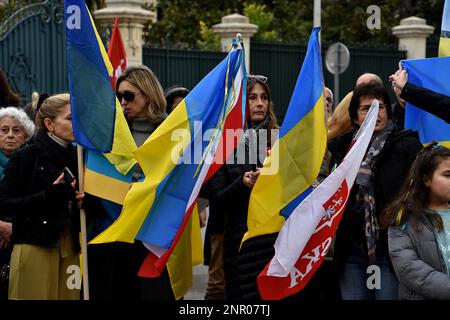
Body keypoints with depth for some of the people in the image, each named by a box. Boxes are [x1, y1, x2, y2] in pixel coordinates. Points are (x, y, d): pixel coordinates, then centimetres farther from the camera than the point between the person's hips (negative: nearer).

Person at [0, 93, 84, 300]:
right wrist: (49, 196, -18)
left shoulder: (76, 158, 12)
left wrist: (82, 201, 1)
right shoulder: (25, 157, -4)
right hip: (35, 246, -5)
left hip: (70, 248, 5)